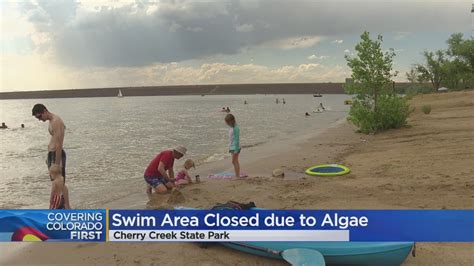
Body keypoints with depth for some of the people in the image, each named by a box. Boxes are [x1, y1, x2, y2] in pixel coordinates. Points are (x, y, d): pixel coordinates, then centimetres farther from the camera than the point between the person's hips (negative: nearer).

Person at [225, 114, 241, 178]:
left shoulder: (235, 128, -19)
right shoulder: (231, 127, 9)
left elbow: (237, 139, -20)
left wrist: (236, 150, -21)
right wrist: (230, 147, 19)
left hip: (235, 147, -9)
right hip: (232, 146, 9)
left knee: (234, 161, -6)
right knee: (235, 162, 13)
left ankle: (237, 176, -1)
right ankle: (237, 176, 19)